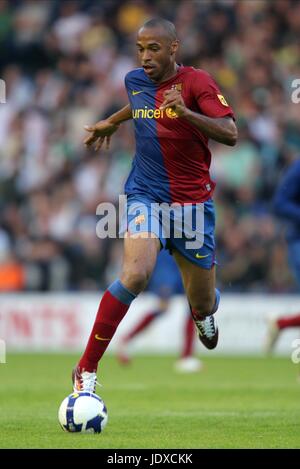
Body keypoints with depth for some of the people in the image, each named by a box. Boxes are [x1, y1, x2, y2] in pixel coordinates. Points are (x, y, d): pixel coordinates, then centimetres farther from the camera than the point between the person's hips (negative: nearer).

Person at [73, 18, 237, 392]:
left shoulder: (195, 81, -10)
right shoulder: (134, 81, 3)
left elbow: (230, 134, -21)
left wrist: (187, 113, -34)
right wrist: (111, 123, 37)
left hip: (192, 201, -1)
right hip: (146, 196, 1)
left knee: (204, 304, 9)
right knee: (135, 275, -27)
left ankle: (203, 312, 51)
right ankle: (86, 369, -21)